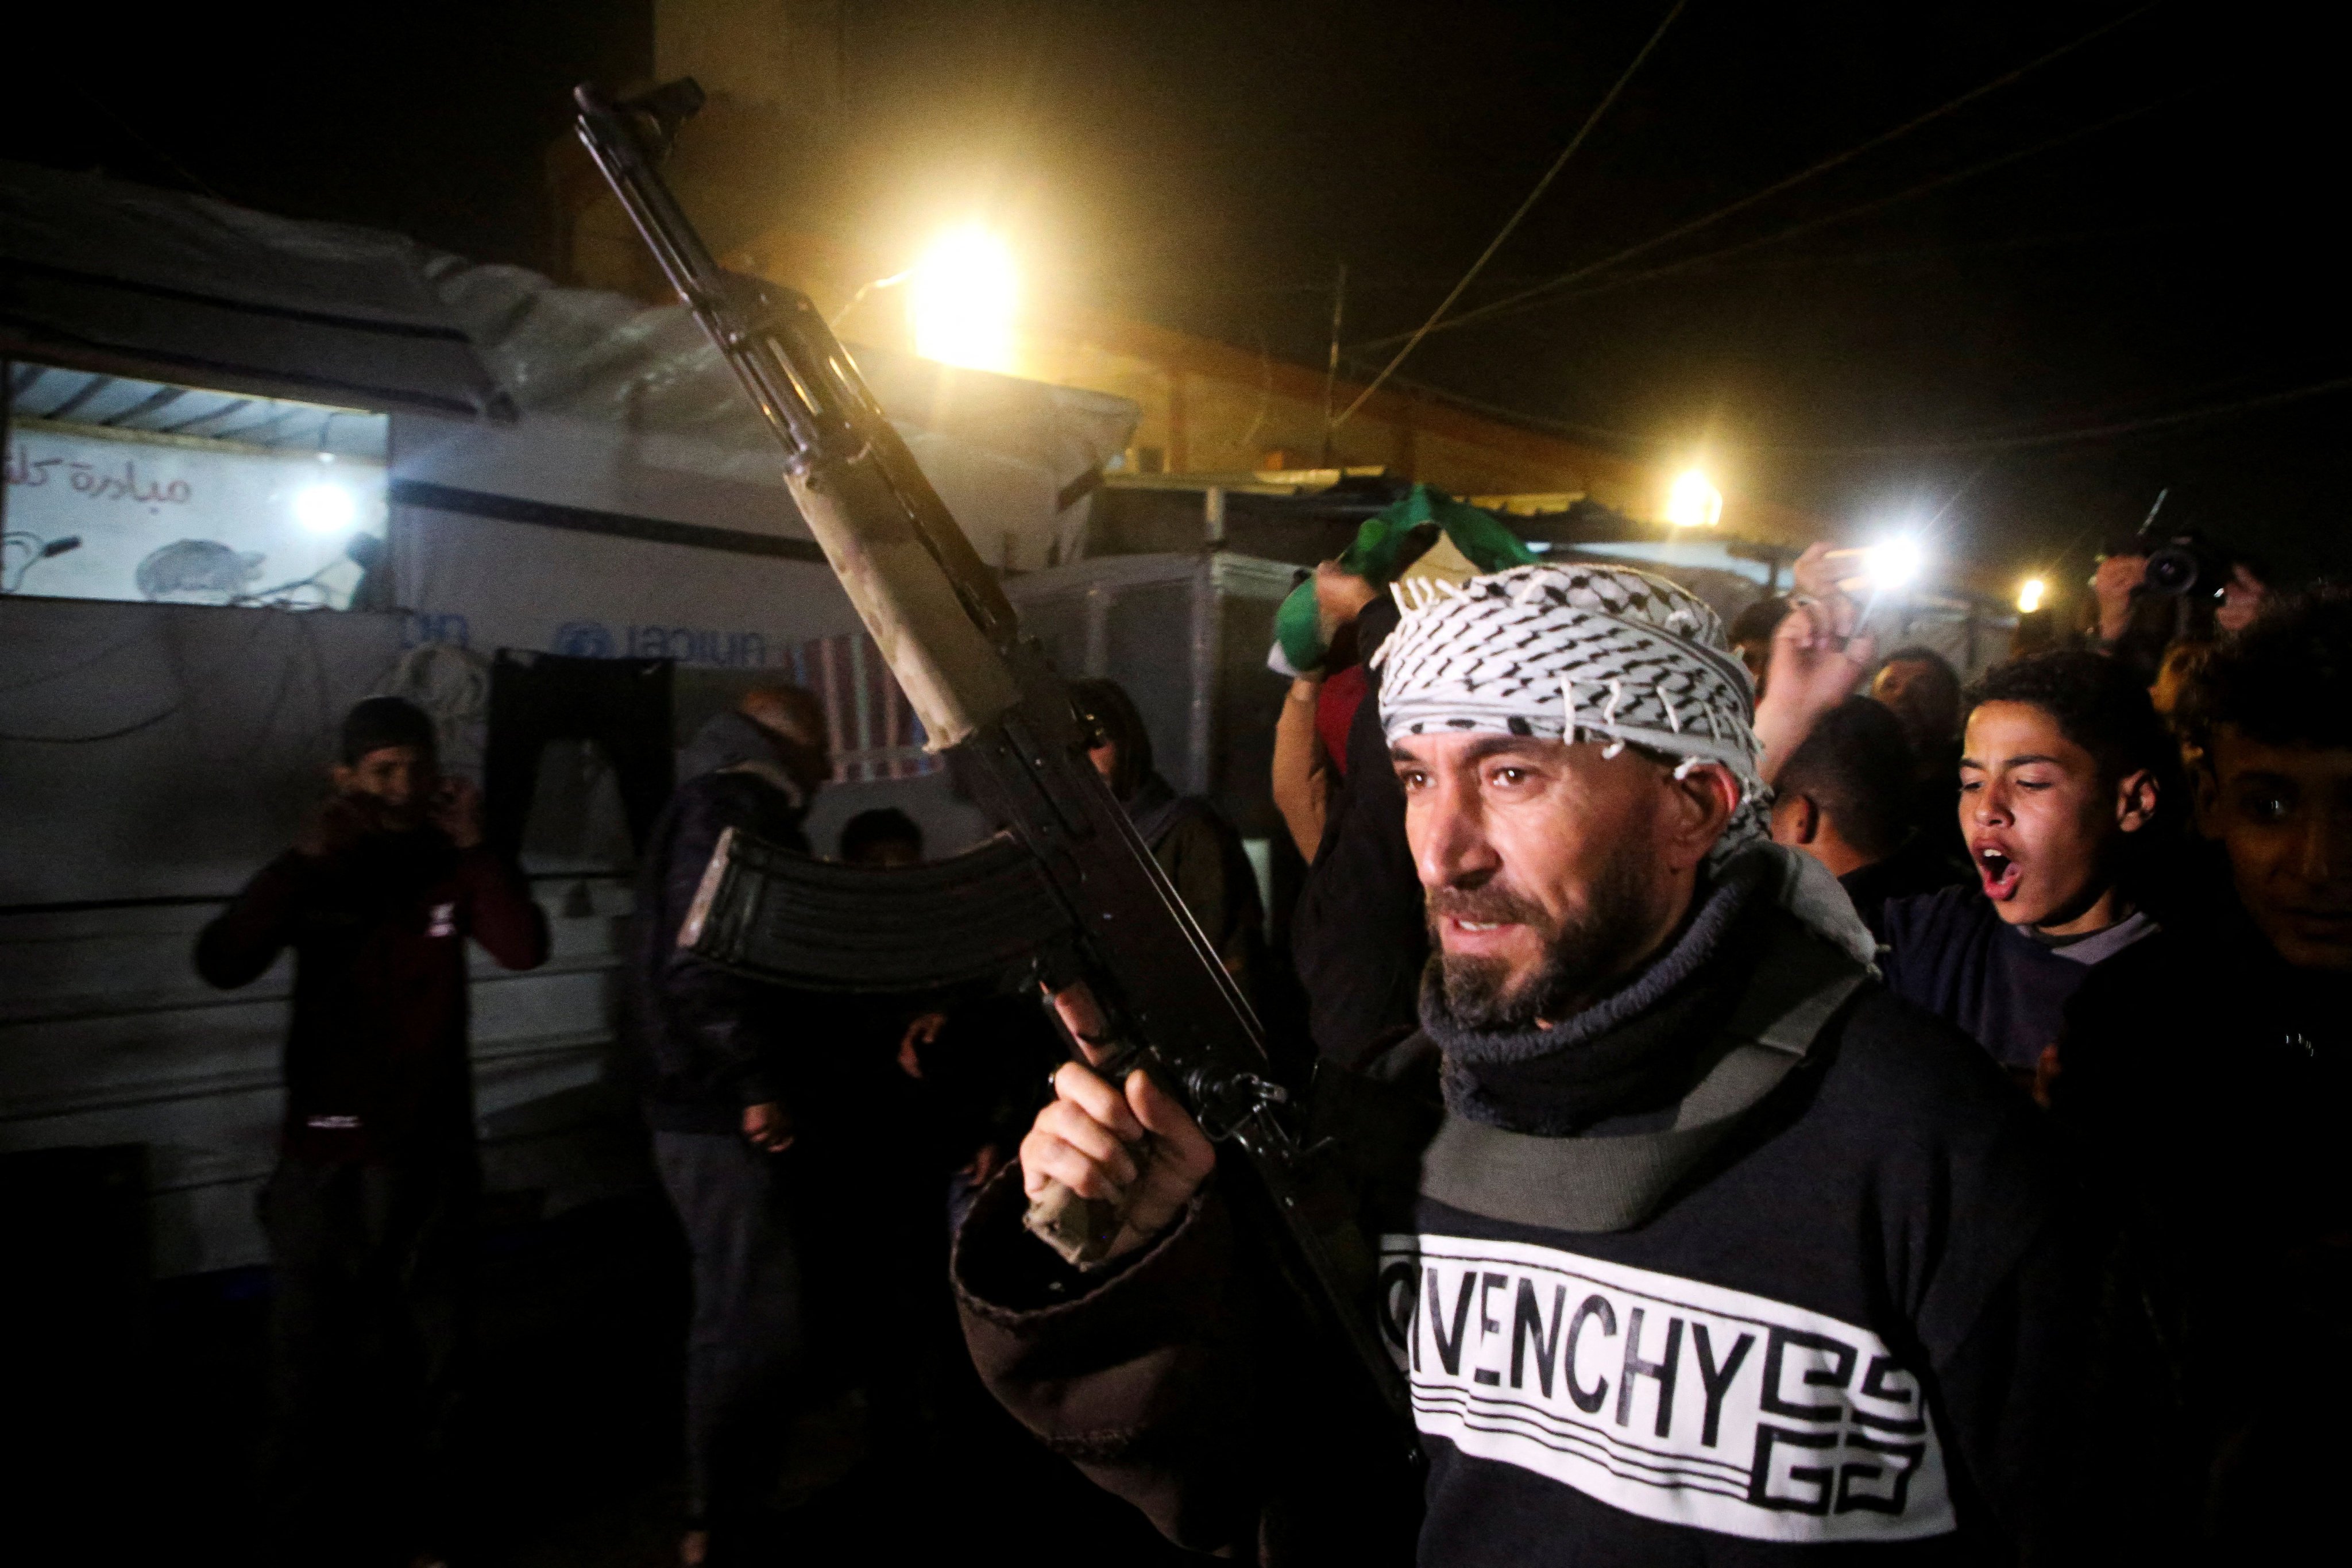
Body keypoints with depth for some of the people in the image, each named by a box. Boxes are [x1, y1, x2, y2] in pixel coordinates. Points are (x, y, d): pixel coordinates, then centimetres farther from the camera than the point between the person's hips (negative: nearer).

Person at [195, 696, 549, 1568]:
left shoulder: (450, 867, 1)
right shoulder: (314, 872, 0)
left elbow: (526, 949, -16)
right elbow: (221, 965, -15)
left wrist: (474, 848, -22)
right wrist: (308, 857, -21)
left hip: (432, 1145, 1)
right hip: (325, 1146, -1)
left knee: (436, 1340, 10)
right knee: (313, 1343, 5)